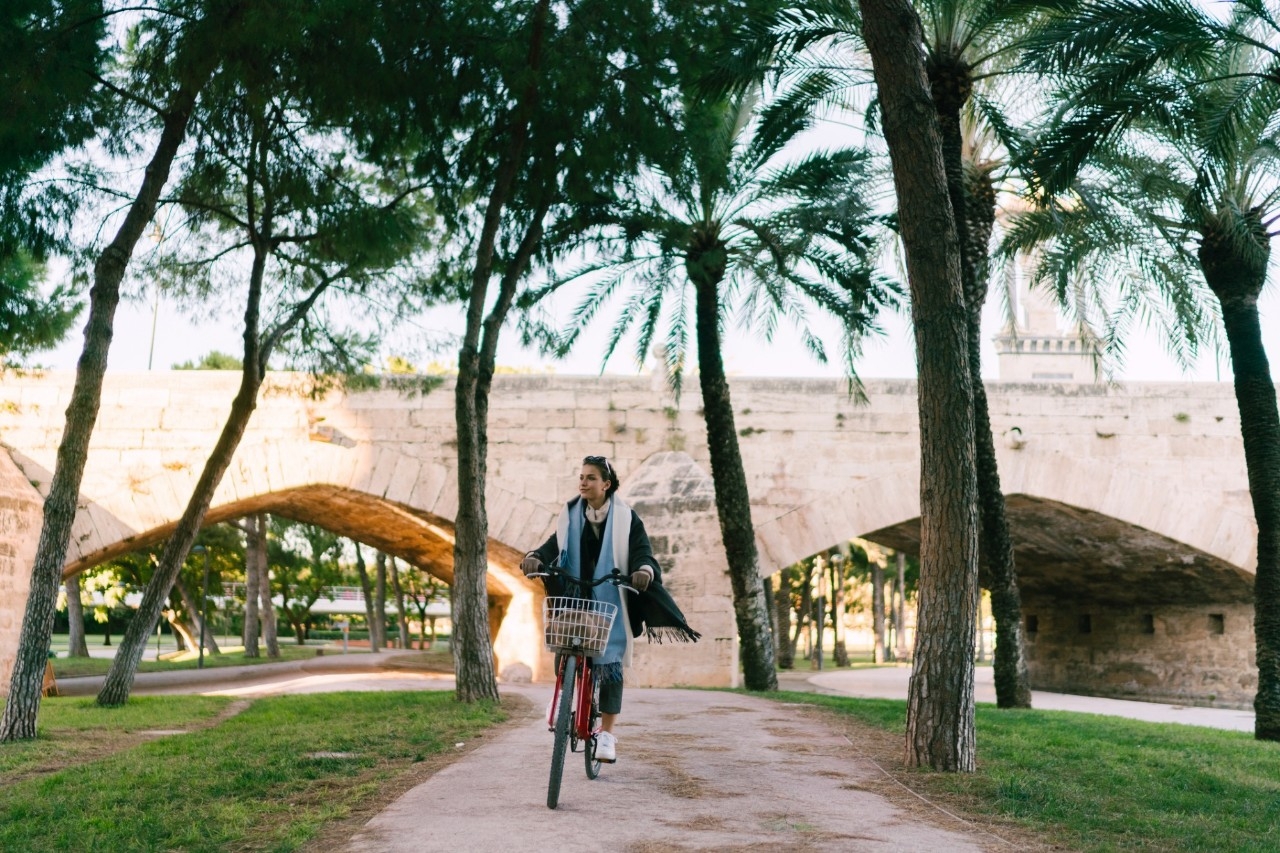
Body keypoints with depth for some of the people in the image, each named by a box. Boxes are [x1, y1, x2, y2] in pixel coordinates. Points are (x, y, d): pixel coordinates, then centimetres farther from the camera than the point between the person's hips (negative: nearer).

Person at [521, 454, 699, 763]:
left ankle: (606, 733, -3)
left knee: (609, 664, -8)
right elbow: (554, 545, -1)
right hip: (575, 599, 3)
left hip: (610, 601, -3)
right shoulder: (570, 515, 8)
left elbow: (642, 550, -9)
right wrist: (535, 558, -22)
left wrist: (644, 569, -31)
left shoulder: (625, 517, -2)